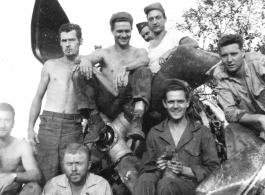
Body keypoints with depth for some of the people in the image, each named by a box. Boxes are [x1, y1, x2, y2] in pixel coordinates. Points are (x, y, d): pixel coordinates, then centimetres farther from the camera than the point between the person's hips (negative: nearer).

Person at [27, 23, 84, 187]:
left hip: (74, 127, -1)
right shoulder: (51, 65, 12)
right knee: (45, 176, -1)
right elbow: (38, 97, 13)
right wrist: (30, 127, 6)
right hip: (49, 124, 1)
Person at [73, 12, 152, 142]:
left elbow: (145, 60, -10)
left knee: (144, 71, -24)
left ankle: (137, 120, -39)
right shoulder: (105, 54, 16)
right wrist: (85, 60, -31)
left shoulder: (139, 52, 15)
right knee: (81, 71, -14)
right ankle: (95, 121, -18)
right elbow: (90, 58, -5)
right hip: (108, 104, 1)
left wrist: (124, 68, -29)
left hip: (132, 103, -1)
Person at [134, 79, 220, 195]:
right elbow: (145, 169, 15)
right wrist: (158, 169, -7)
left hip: (191, 184, -2)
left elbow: (214, 170, 5)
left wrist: (184, 170, -7)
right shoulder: (154, 133, 15)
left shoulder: (202, 132, 9)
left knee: (165, 183, -36)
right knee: (145, 179, -34)